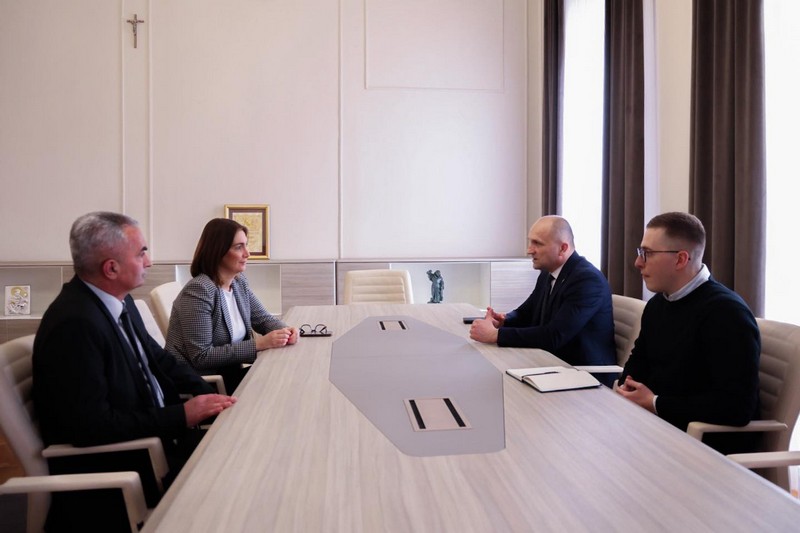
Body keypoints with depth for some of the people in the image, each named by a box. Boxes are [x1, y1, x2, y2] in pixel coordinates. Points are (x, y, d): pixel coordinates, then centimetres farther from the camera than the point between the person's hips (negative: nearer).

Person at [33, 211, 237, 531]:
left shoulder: (120, 301, 1)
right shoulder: (75, 323, -25)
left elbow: (156, 357, 10)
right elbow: (91, 425, -27)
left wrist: (206, 395, -4)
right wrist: (182, 415, -23)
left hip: (151, 430, 8)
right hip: (108, 465, -8)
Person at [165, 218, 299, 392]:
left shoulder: (239, 282, 4)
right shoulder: (199, 290, -22)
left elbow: (263, 318, 11)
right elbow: (201, 357, -24)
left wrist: (285, 330, -13)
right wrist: (259, 344, -25)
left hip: (227, 372, 7)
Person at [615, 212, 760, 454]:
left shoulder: (726, 312, -17)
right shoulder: (657, 304, 11)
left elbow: (737, 406, -26)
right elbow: (638, 363, 21)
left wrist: (655, 404, -18)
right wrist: (625, 389, -2)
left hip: (710, 444, -8)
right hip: (657, 426, 8)